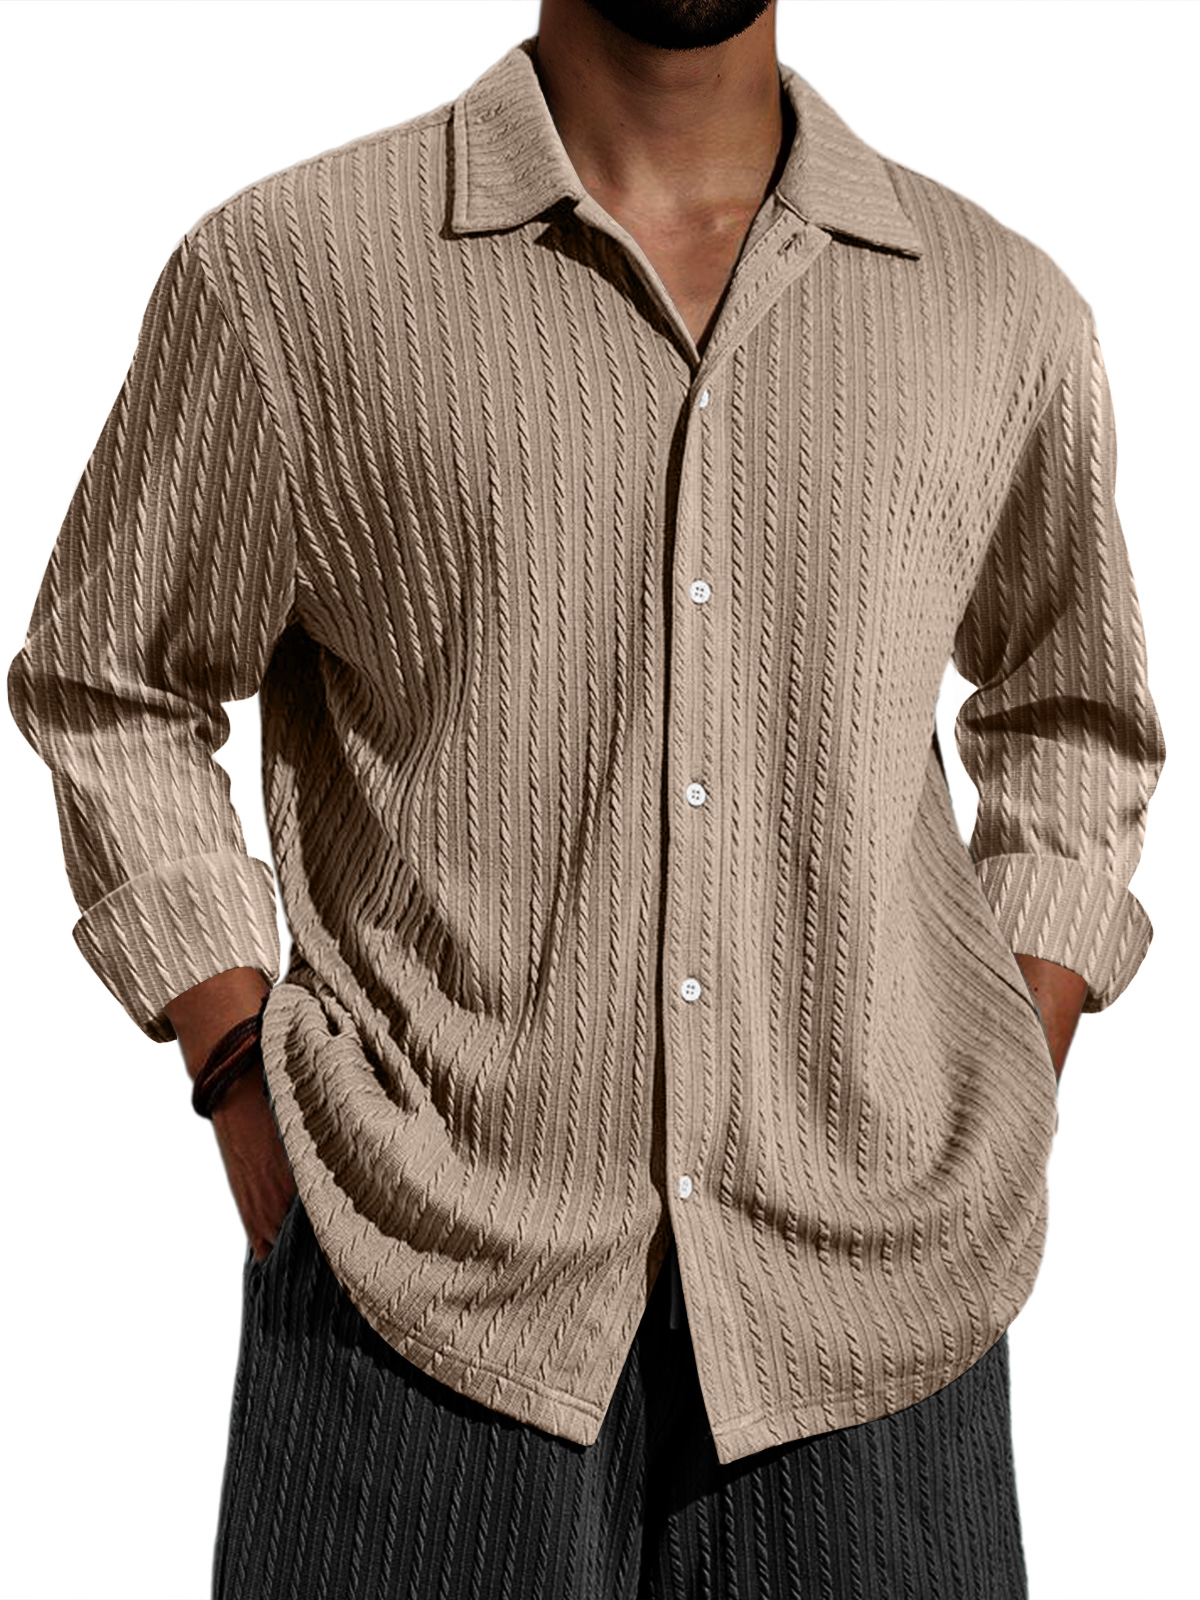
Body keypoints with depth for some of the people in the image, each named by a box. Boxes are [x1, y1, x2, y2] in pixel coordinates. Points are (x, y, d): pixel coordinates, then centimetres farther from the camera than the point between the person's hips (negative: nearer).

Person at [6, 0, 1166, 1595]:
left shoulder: (1005, 311, 5)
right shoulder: (285, 270, -2)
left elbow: (1072, 710, 19)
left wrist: (1002, 1125, 8)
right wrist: (250, 1103, -2)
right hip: (423, 1306, -1)